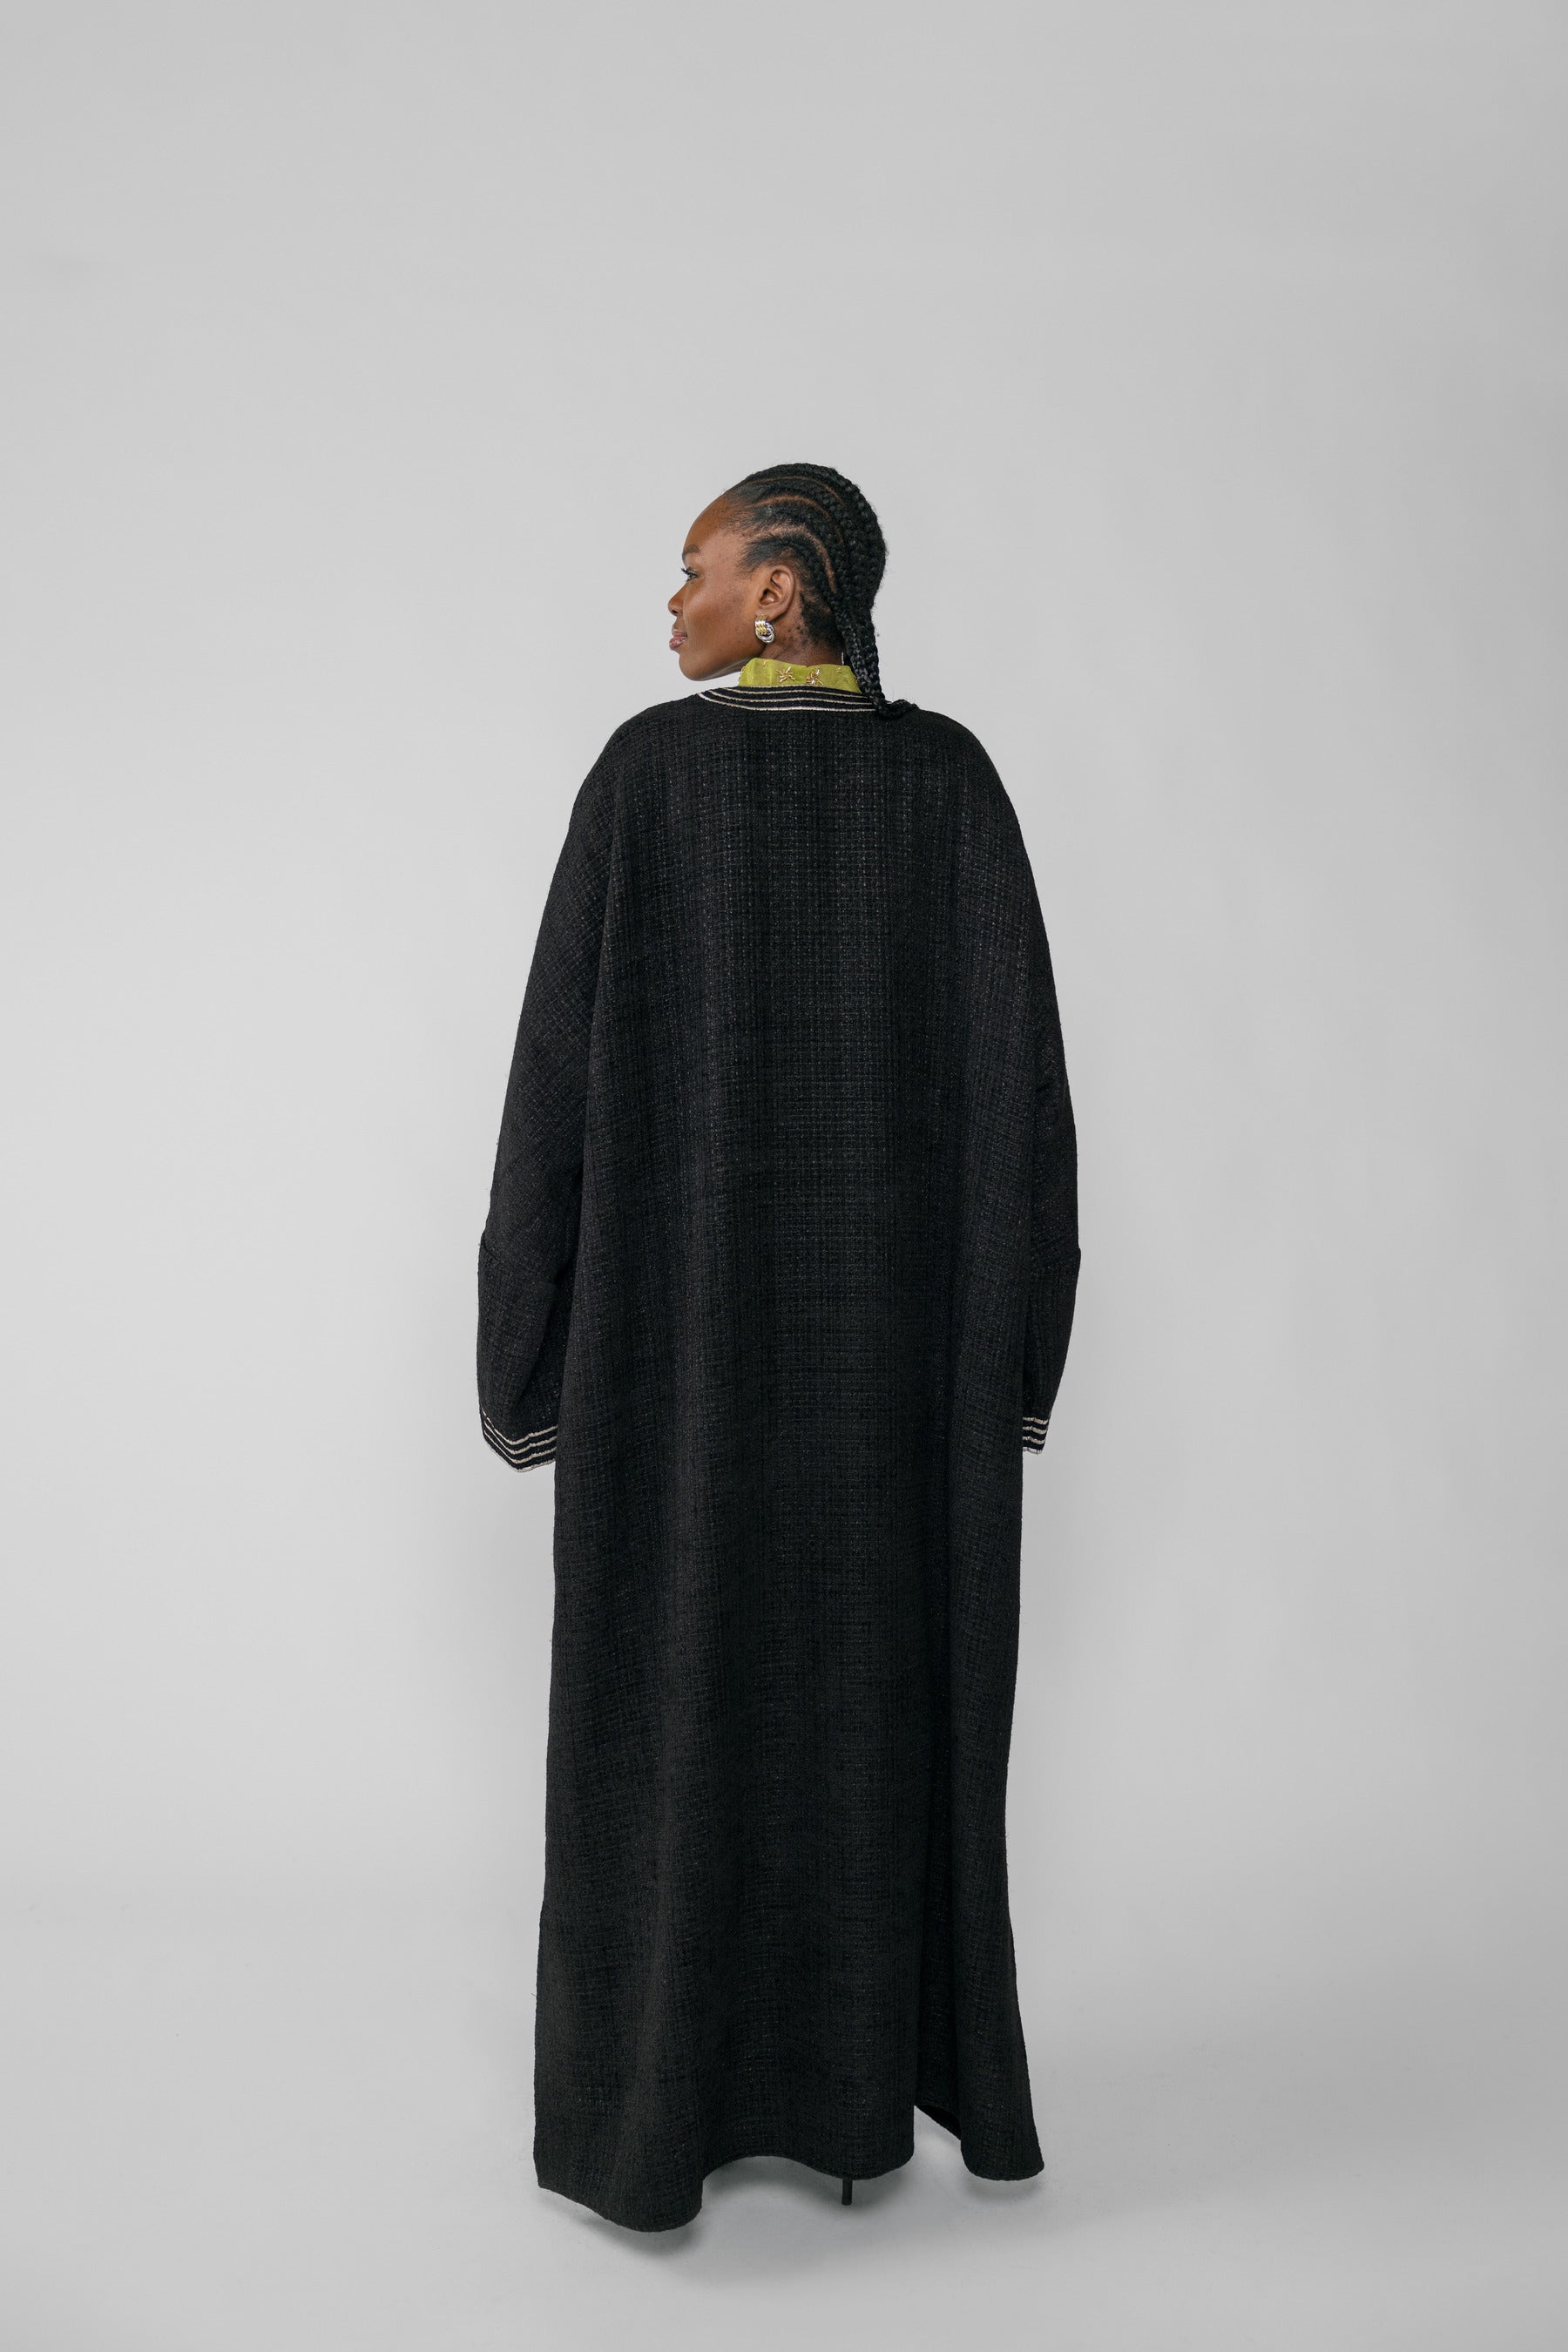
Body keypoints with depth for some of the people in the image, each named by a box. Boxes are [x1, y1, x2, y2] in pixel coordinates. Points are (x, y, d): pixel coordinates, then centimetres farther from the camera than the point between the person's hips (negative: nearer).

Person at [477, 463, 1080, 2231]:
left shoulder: (648, 768, -6)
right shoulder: (951, 776, 1)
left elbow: (566, 1046, -8)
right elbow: (1017, 1056, -2)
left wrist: (537, 1323, 0)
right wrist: (1007, 1324, 6)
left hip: (688, 1292, -2)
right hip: (897, 1299, 3)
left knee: (669, 1686, 8)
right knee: (880, 1684, 12)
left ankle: (653, 2115, 17)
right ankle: (863, 2098, 21)